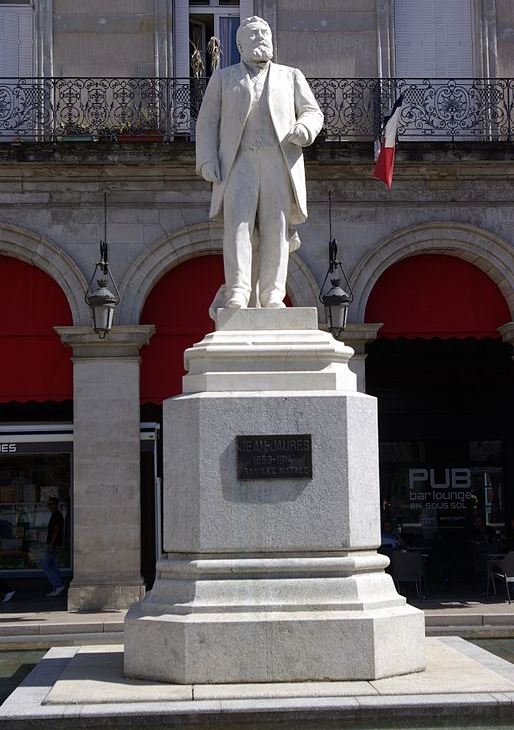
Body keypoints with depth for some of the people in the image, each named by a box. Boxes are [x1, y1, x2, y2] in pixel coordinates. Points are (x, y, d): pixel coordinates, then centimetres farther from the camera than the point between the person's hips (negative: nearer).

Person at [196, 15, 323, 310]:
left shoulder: (290, 76, 19)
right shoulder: (224, 78, 17)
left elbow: (313, 113, 12)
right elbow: (208, 122, 10)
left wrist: (303, 129, -13)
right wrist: (207, 161, -6)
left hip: (279, 162, 1)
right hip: (239, 163, -1)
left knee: (275, 227, -8)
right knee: (238, 223, -17)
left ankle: (272, 296, -8)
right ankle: (237, 294, -23)